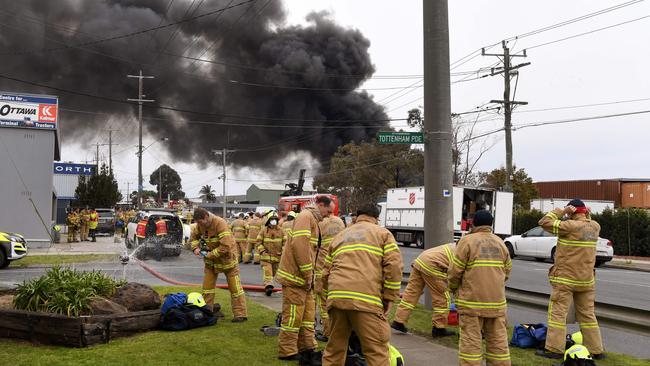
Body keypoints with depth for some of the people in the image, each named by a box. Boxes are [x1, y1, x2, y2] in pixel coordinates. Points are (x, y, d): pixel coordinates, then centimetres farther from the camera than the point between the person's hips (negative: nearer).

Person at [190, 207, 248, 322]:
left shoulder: (220, 223, -28)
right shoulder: (200, 225, -6)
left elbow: (226, 246, -33)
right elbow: (194, 237, 13)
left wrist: (211, 254, -26)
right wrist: (195, 247, -7)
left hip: (226, 258, -6)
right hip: (210, 261, 6)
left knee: (235, 287, 0)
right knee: (207, 286, 9)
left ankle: (240, 315, 4)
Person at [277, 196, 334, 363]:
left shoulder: (312, 219, 19)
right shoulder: (306, 216, -14)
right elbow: (299, 245, -25)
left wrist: (309, 275, 14)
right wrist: (307, 274, -20)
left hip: (303, 277, 10)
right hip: (295, 275, -10)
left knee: (308, 313, 15)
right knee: (293, 315, -2)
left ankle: (307, 348, 23)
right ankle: (287, 352, 7)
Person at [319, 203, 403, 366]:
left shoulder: (340, 236, 28)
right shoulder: (382, 233, 15)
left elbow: (326, 272, 24)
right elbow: (394, 265, 1)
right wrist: (390, 296, 6)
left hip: (336, 297, 5)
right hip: (365, 299, -5)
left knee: (334, 349, 16)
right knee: (377, 352, -3)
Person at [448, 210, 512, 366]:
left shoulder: (467, 241, -6)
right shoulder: (500, 243, 11)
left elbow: (455, 271, -7)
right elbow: (507, 271, 14)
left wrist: (453, 287, 12)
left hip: (472, 301, -5)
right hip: (497, 301, 5)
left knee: (471, 341, 0)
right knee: (498, 340, 11)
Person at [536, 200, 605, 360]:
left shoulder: (570, 226, -17)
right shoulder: (595, 227, 3)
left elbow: (545, 222, -13)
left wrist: (562, 211, -9)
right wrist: (587, 216, 11)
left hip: (565, 279, -6)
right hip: (586, 280, 6)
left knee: (558, 313, -1)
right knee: (587, 315, 13)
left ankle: (554, 349, -1)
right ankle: (596, 350, 16)